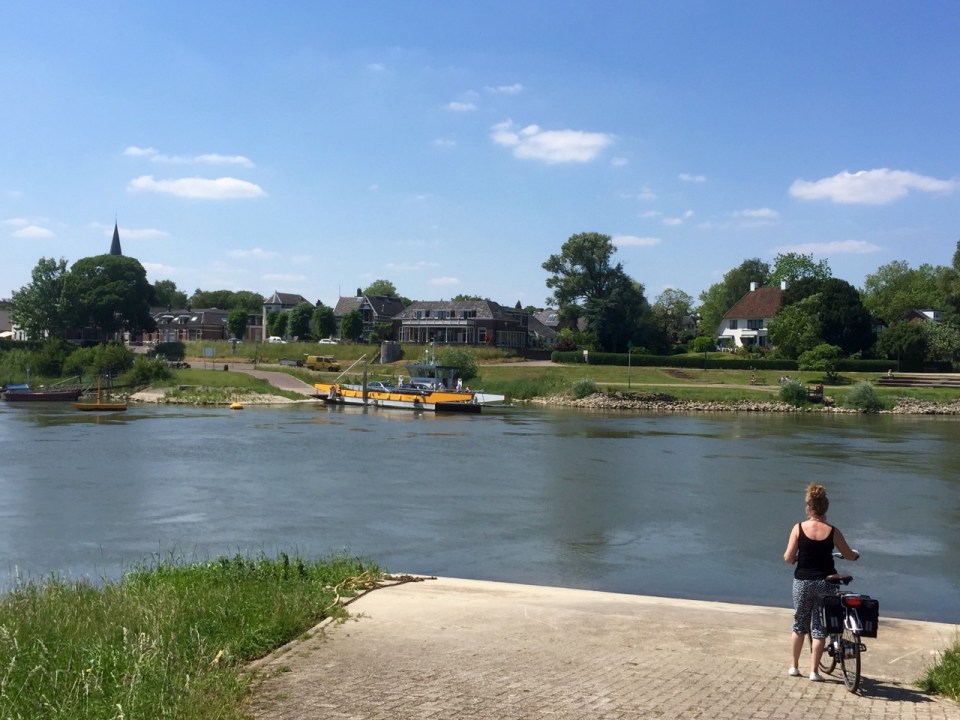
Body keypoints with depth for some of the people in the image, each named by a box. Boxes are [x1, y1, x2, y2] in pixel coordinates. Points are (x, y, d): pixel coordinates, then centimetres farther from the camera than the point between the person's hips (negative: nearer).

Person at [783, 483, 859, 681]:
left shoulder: (798, 528, -7)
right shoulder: (832, 531, -6)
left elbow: (788, 557, -8)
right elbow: (849, 555, 5)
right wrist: (856, 554, 29)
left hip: (802, 581, 0)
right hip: (825, 583, 0)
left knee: (799, 625, 16)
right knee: (819, 628, 9)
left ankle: (794, 666, 24)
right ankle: (814, 671, 9)